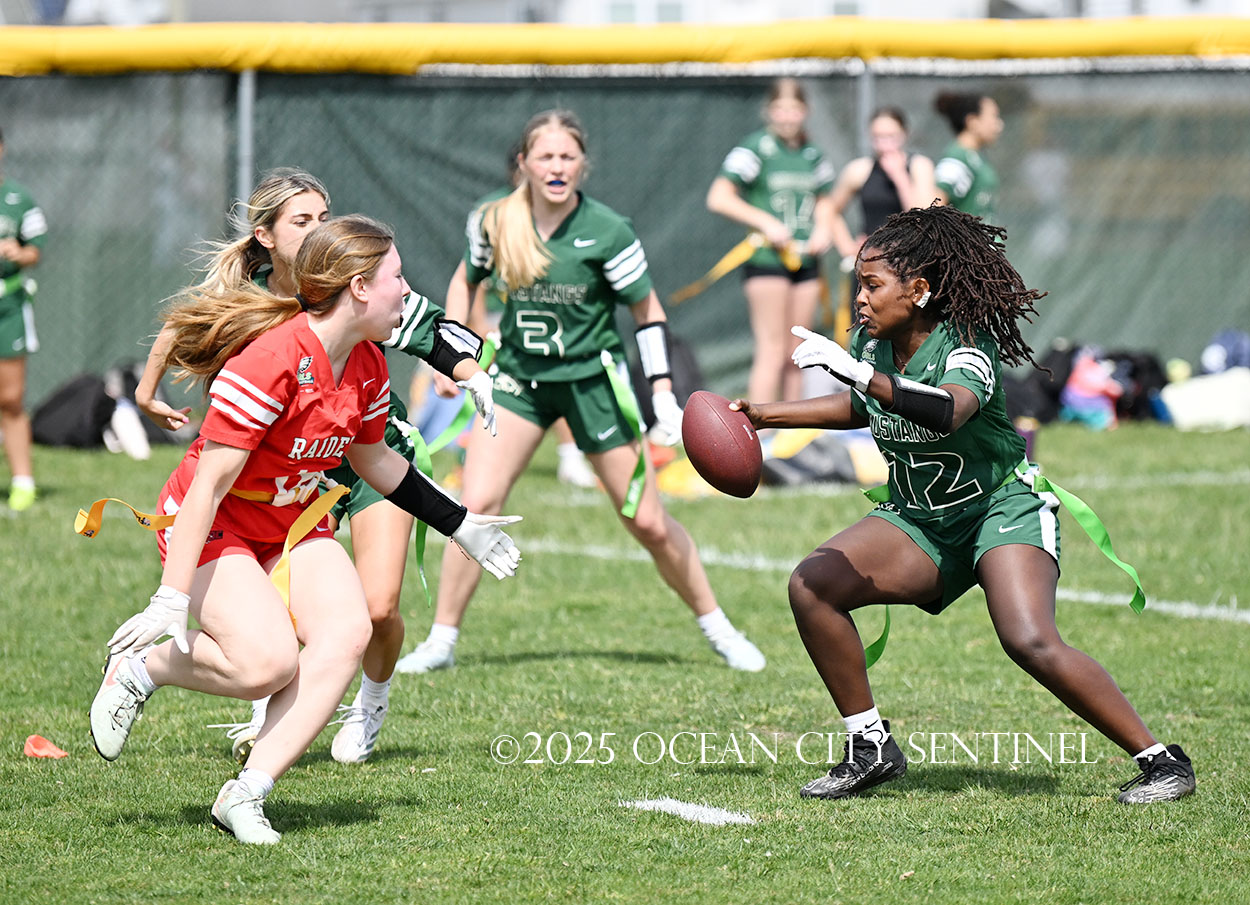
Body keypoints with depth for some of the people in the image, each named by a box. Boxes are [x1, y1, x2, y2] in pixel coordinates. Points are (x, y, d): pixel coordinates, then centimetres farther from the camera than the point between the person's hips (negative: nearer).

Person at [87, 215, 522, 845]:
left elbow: (373, 458, 19)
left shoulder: (366, 365, -2)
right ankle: (140, 667, 1)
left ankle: (246, 795, -17)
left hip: (294, 526, 8)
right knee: (268, 662, -27)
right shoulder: (270, 361, -28)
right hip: (210, 530, -8)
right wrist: (172, 600, -31)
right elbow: (210, 485, -28)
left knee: (346, 634, -20)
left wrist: (461, 527, 23)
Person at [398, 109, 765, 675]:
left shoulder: (607, 232, -15)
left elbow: (647, 312, -4)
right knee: (476, 504, -14)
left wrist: (664, 395, -8)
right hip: (519, 375, 2)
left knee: (648, 524, 1)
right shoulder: (493, 222, -7)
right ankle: (440, 642, -4)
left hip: (594, 378, -2)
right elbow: (466, 279, 13)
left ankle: (717, 628, 21)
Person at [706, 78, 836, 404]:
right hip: (766, 256, -6)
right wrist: (765, 222, -17)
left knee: (794, 358, 9)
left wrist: (824, 227, 5)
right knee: (772, 352, -12)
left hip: (806, 259, 6)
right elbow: (718, 198, -12)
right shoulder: (755, 149, -7)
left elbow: (824, 201, 26)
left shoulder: (813, 156, 11)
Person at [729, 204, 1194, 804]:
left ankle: (1160, 760, -16)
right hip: (919, 520, 7)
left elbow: (947, 411, -47)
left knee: (1031, 643, -28)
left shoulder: (968, 346, -23)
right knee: (811, 586, -12)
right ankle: (870, 747, -1)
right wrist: (768, 415, 18)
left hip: (1003, 507, -7)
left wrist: (856, 373, -53)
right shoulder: (870, 345, -2)